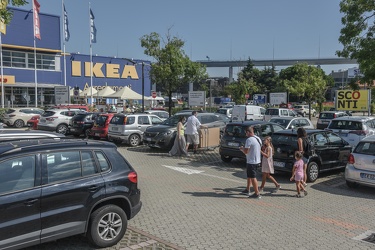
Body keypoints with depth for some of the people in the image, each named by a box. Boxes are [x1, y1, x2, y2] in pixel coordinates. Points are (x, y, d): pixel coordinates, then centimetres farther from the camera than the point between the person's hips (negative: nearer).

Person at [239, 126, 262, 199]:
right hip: (257, 160, 10)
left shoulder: (249, 140, -20)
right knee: (249, 176, 22)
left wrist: (241, 149, 0)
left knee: (253, 177, -3)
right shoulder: (258, 139, 9)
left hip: (251, 162, -10)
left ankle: (257, 193, 1)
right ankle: (247, 189, 33)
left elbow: (246, 151, -21)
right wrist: (244, 148, 18)